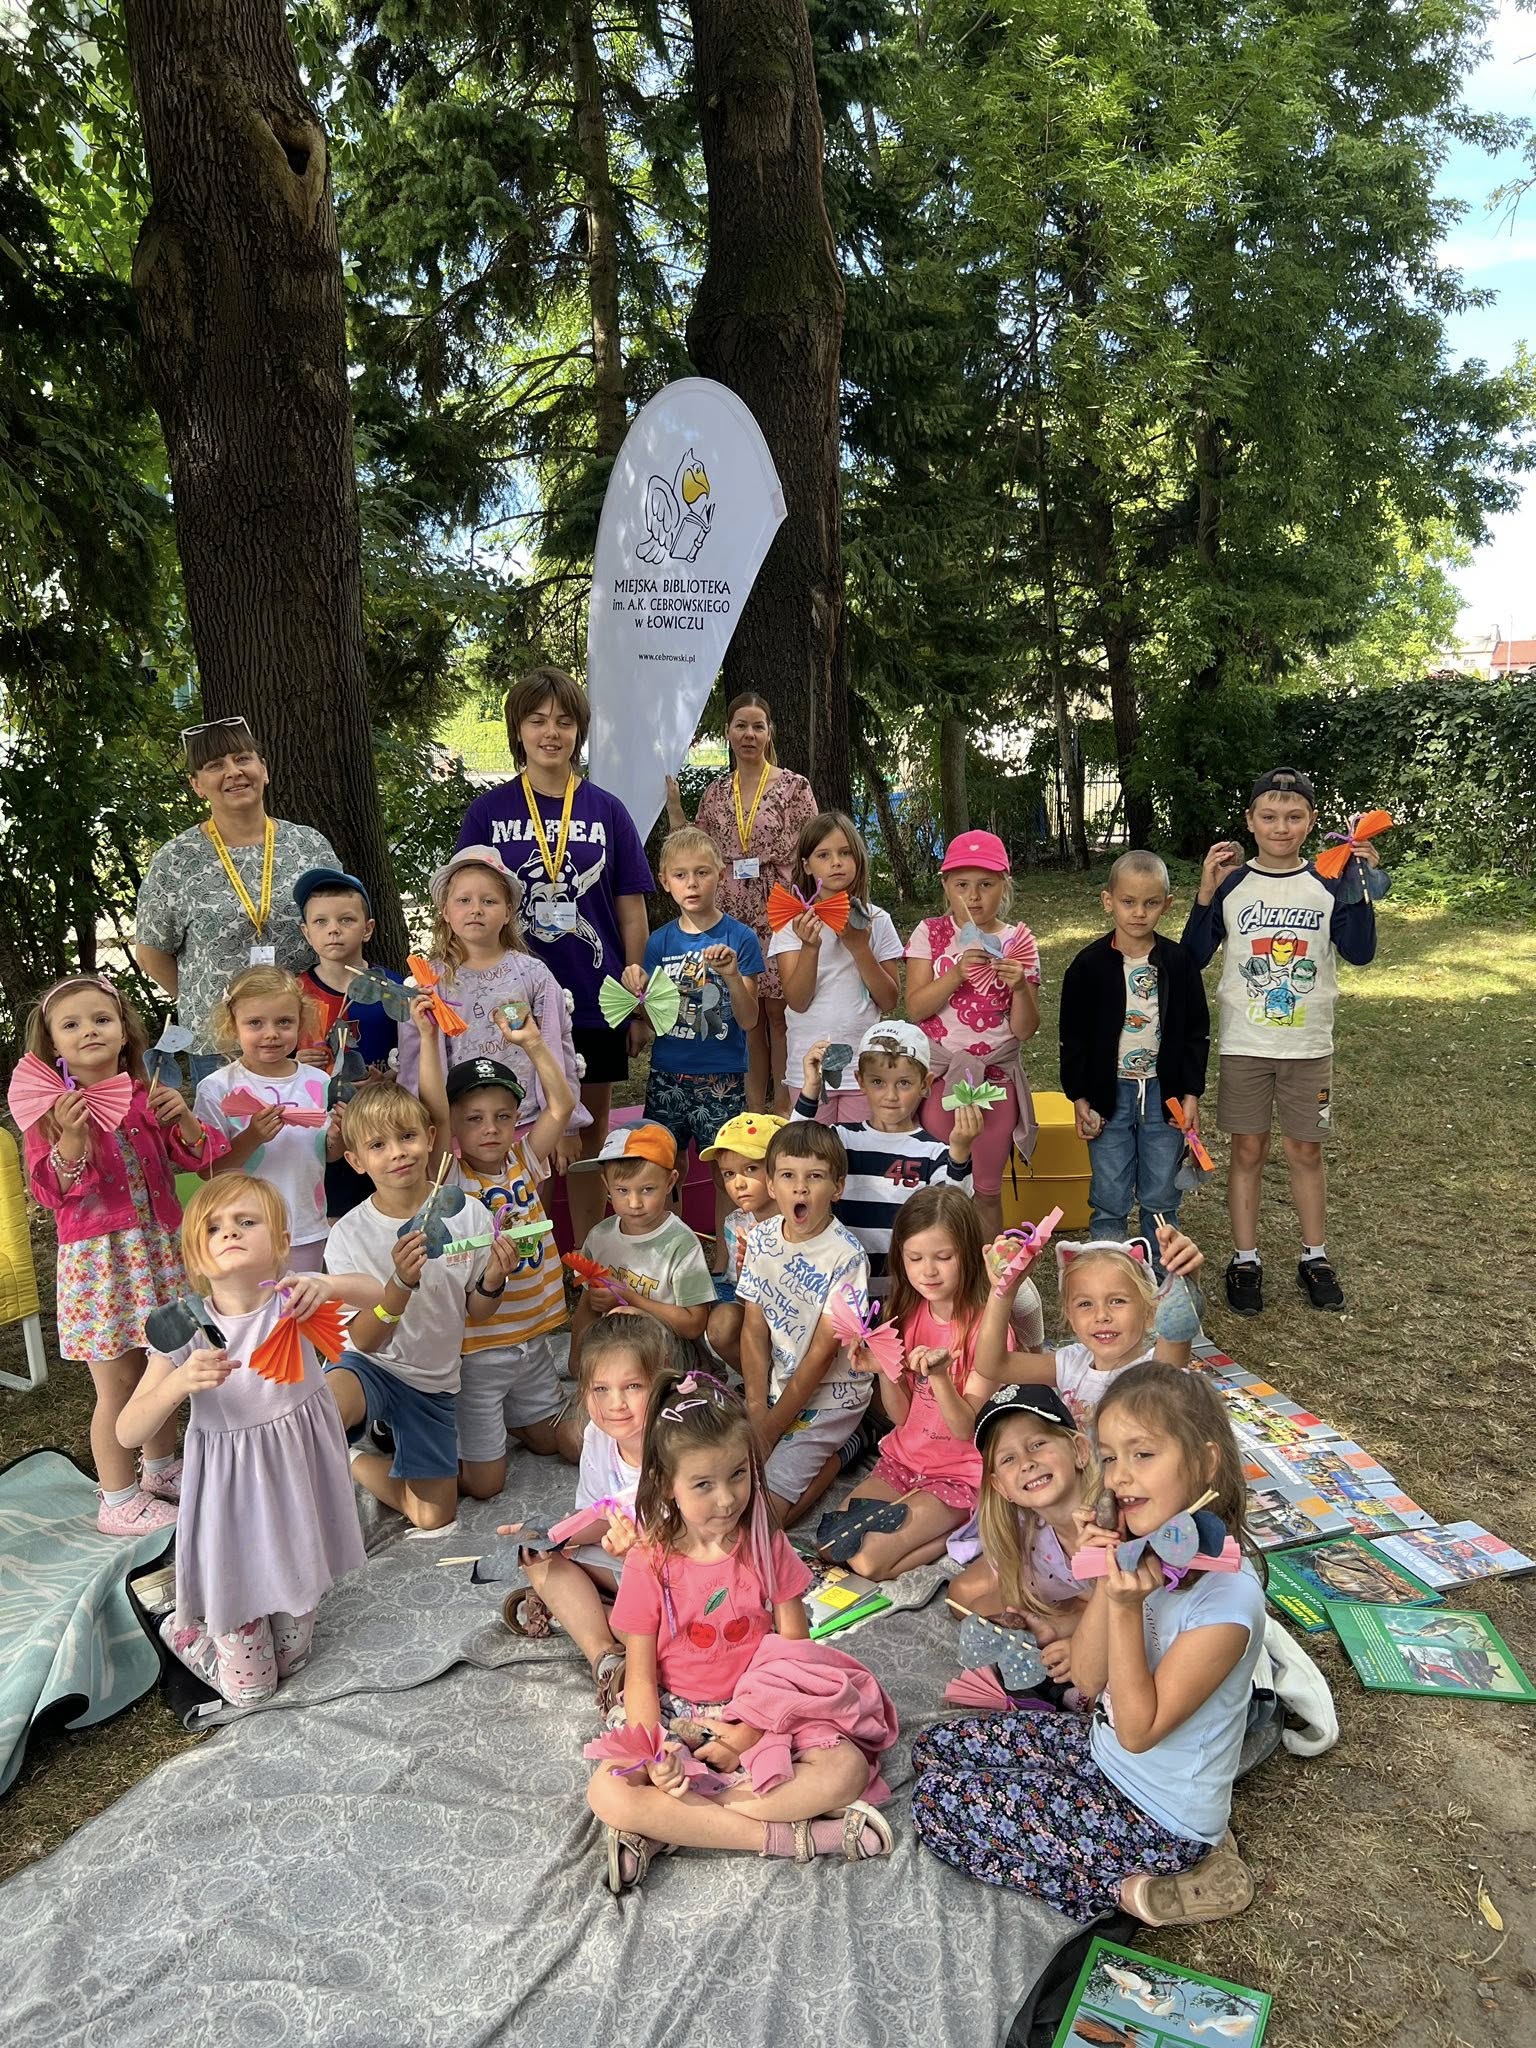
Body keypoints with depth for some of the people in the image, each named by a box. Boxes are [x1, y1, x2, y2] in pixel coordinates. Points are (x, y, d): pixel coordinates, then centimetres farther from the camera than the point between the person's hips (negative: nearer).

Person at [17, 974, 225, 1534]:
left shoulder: (147, 1097, 7)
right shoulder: (50, 1108, -5)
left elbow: (197, 1158, 4)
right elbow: (50, 1193, -12)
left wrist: (182, 1119, -14)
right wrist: (70, 1138, -27)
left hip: (158, 1248, 4)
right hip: (98, 1257, -4)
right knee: (118, 1385, 2)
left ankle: (161, 1470, 35)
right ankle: (118, 1502, 16)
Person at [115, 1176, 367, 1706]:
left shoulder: (291, 1298, -13)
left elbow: (377, 1292, -23)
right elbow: (128, 1433, -16)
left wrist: (328, 1285, -41)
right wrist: (181, 1381, -33)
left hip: (299, 1488, 2)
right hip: (234, 1501, -1)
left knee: (291, 1659, 19)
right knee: (249, 1688, 10)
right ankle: (182, 1624, 35)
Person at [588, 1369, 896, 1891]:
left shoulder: (767, 1549, -4)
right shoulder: (649, 1565, -7)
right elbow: (640, 1676, -4)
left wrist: (751, 1732, -16)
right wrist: (652, 1751, -22)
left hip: (761, 1712, 1)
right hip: (678, 1718, -1)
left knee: (847, 1768, -26)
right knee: (608, 1793, -29)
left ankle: (667, 1829, -23)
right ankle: (786, 1836, -24)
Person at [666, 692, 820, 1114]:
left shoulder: (794, 787, -1)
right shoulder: (716, 792, 11)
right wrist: (673, 805, 4)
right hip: (731, 918, 4)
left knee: (779, 1012, 0)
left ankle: (783, 1109, 10)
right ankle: (753, 1108, 19)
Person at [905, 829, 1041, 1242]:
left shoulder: (1018, 943, -1)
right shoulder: (930, 933, -2)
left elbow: (1025, 1030, -4)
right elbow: (914, 1008, -11)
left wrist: (1020, 986, -23)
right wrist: (959, 972, -24)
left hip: (996, 1077, 1)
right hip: (938, 1074, -1)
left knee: (986, 1189, 10)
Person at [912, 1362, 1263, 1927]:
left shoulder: (1228, 1596, -29)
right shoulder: (1142, 1551, -6)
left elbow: (1138, 1730, -23)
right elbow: (1087, 1679, -4)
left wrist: (1127, 1608, -33)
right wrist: (1105, 1584, -19)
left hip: (1157, 1819, -8)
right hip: (1101, 1753, 8)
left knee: (937, 1801, -10)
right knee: (934, 1750, 9)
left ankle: (1126, 1891, -3)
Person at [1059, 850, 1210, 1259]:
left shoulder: (1179, 961, -3)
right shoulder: (1089, 964, -6)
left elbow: (1197, 1030, 3)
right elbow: (1073, 1036, -2)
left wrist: (1191, 1093, -1)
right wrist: (1079, 1098, -3)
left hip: (1164, 1092, 1)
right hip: (1109, 1092, -1)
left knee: (1161, 1196, 12)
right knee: (1109, 1198, 7)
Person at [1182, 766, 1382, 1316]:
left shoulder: (1327, 884, -2)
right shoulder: (1231, 883, -3)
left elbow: (1359, 953, -10)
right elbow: (1192, 958, -6)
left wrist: (1360, 883, -17)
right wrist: (1206, 893, -16)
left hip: (1309, 1046, 1)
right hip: (1243, 1044, -1)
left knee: (1305, 1151, 11)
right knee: (1248, 1151, 7)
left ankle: (1315, 1257, 27)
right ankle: (1245, 1260, 19)